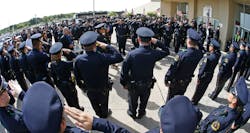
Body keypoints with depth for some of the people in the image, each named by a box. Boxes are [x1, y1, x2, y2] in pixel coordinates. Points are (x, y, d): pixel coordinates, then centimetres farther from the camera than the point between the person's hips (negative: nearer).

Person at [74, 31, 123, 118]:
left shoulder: (78, 59, -23)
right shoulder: (102, 58, -37)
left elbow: (77, 75, -8)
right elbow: (119, 57, -28)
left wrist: (80, 85, 11)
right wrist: (107, 47, -23)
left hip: (89, 90, 3)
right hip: (102, 89, -2)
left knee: (94, 104, 32)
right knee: (104, 103, 30)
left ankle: (99, 114, 60)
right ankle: (105, 114, 58)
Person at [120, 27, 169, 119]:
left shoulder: (132, 54, -27)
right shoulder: (154, 54, -21)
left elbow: (124, 71, -19)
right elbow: (166, 51, 0)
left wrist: (124, 83, -3)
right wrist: (157, 42, -10)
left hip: (133, 84, -1)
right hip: (147, 83, 2)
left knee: (133, 100, 25)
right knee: (144, 100, 28)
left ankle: (132, 113, 49)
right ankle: (141, 113, 51)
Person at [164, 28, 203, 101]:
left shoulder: (182, 55, -33)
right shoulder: (199, 54, -16)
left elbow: (173, 69, -24)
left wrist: (166, 79, -11)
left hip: (176, 82, -5)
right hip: (186, 81, 5)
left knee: (171, 99, 17)